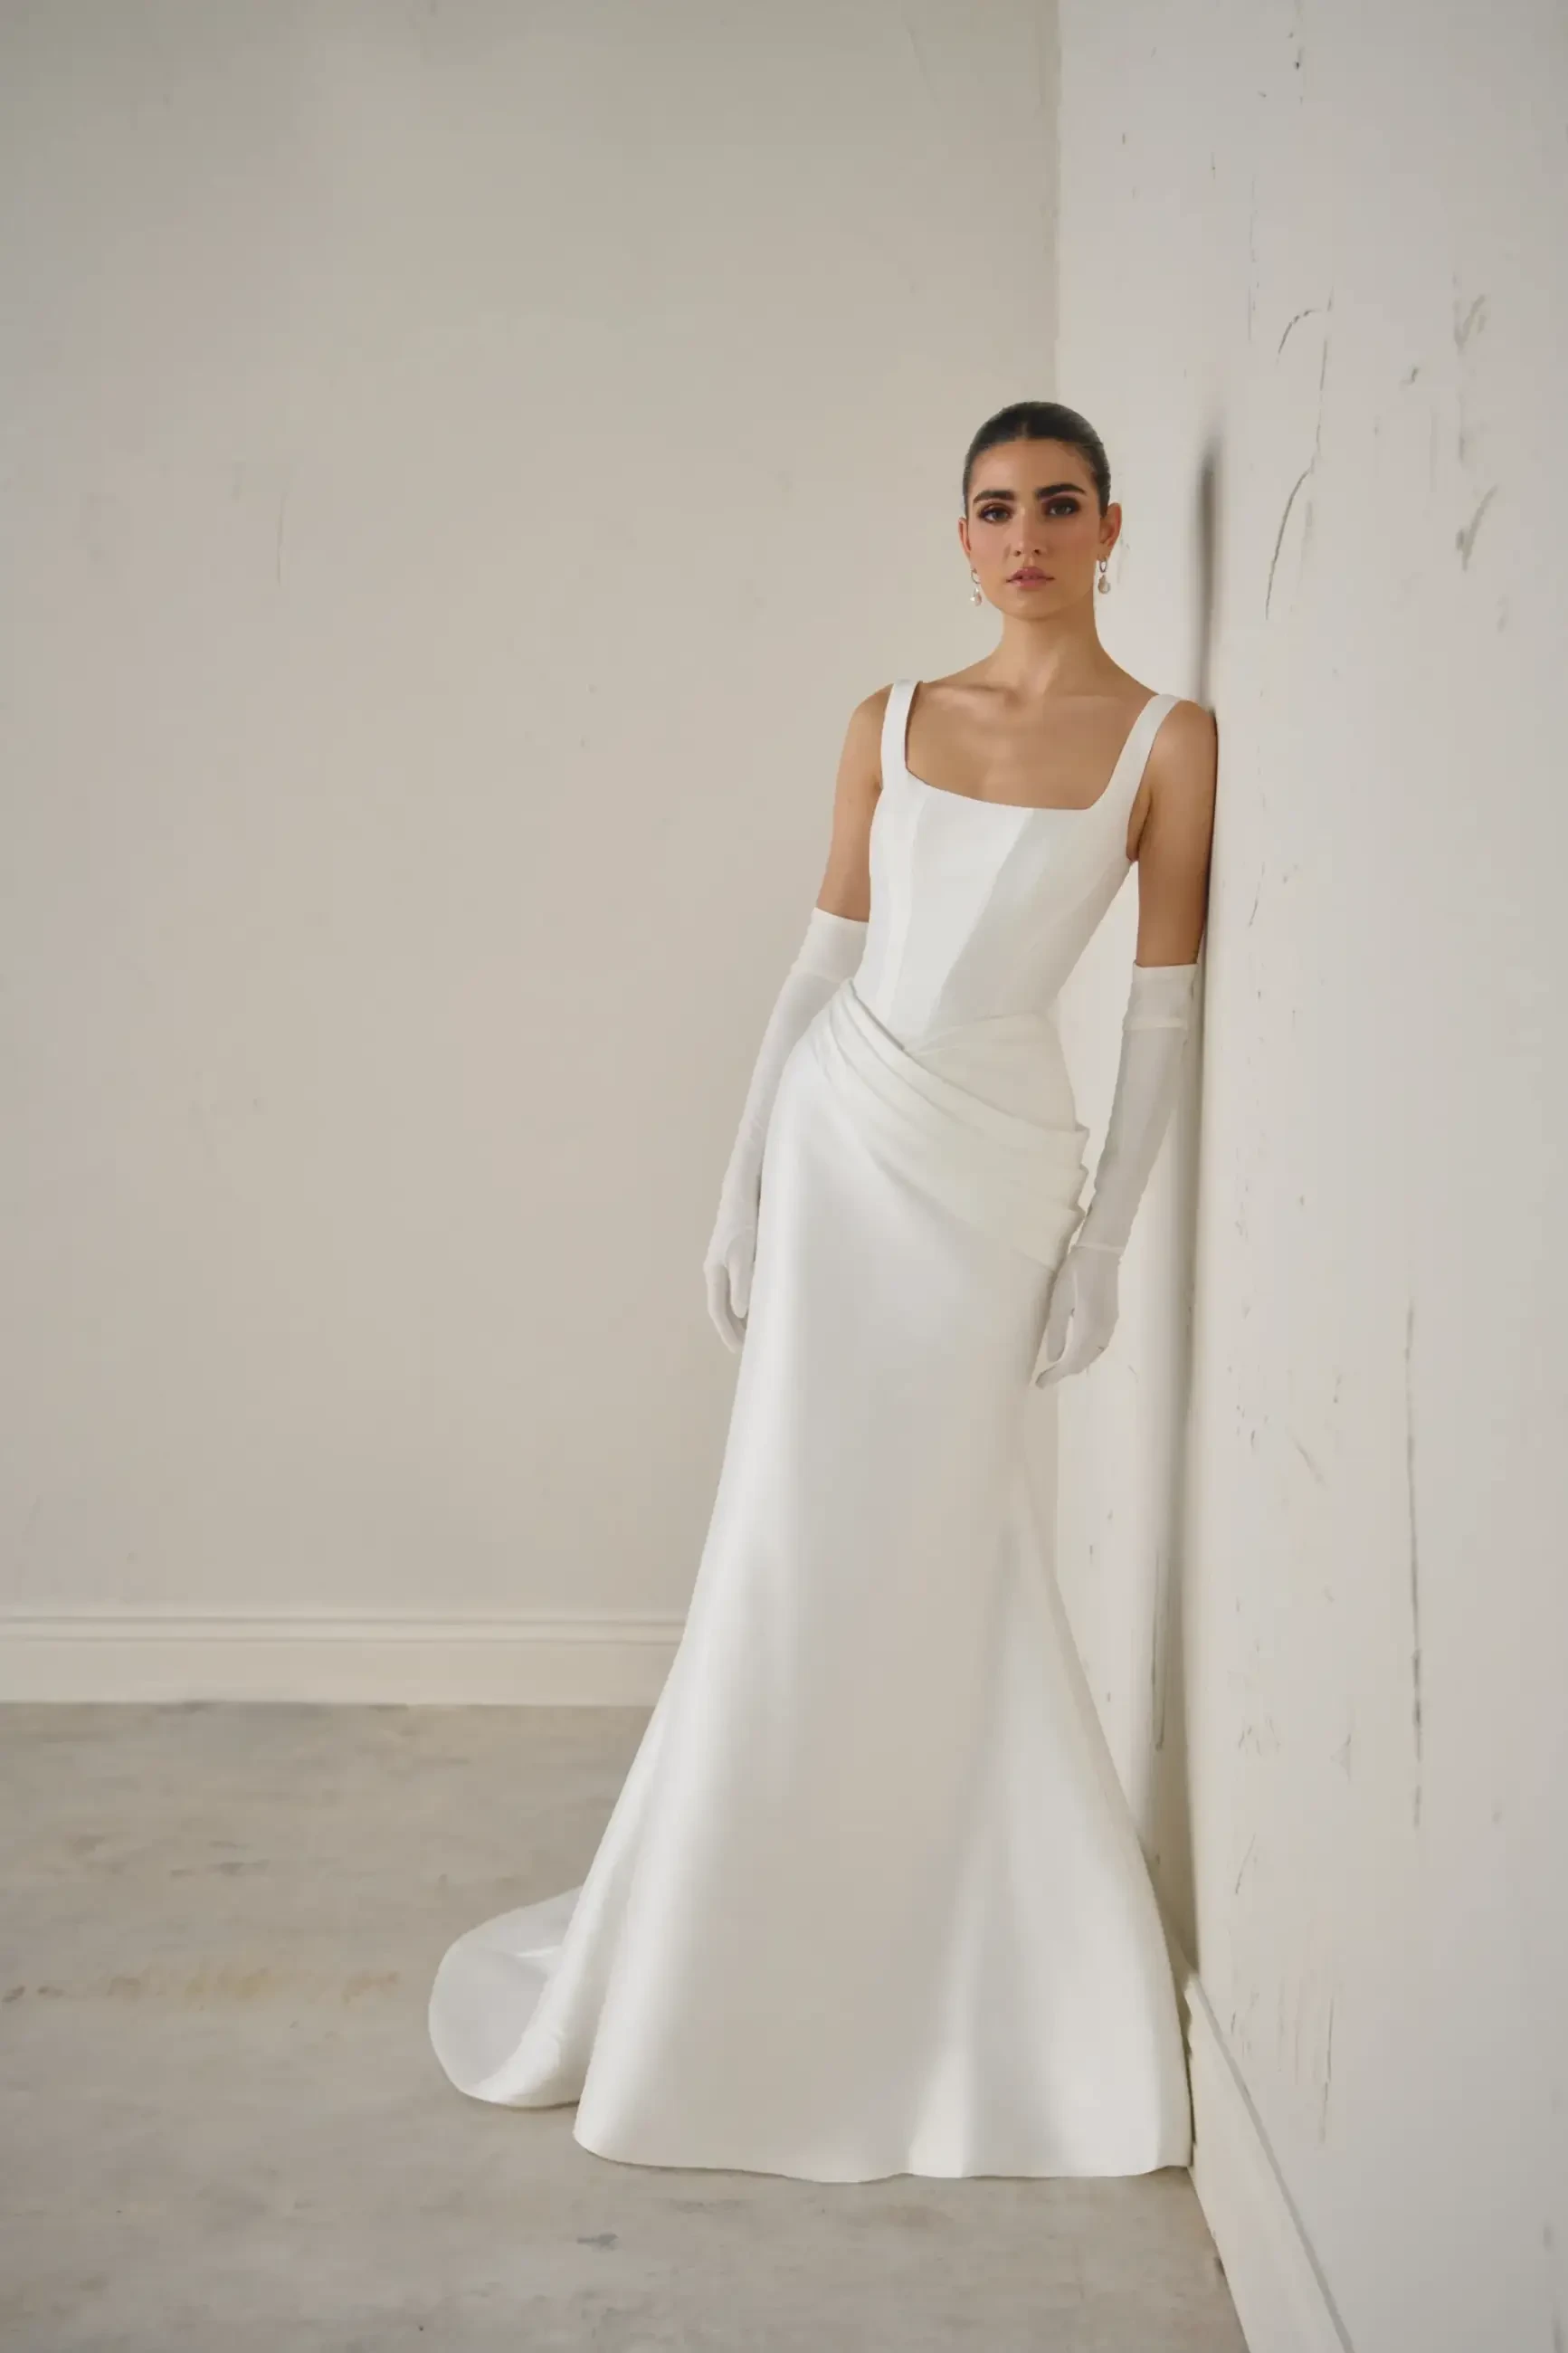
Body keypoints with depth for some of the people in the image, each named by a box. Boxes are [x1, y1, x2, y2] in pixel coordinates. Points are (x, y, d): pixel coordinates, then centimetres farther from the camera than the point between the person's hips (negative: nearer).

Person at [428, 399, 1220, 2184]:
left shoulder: (1167, 743, -2)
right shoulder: (890, 725, 7)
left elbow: (1163, 1013, -2)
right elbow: (819, 967, 8)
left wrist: (1102, 1241, -4)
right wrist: (740, 1189, 6)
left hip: (994, 1165, -3)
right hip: (841, 1135, 3)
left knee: (927, 1558, 2)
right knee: (801, 1551, 6)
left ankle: (968, 1973, 23)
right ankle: (726, 1956, 24)